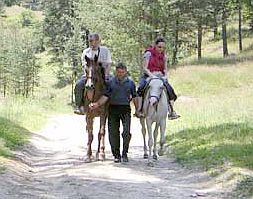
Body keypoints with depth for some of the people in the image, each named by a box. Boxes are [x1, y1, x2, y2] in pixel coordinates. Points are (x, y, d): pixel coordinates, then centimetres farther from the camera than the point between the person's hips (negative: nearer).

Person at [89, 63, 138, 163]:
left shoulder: (130, 83, 7)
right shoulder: (111, 82, 5)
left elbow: (134, 98, 13)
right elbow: (106, 96, 2)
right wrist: (97, 104, -12)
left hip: (125, 109, -1)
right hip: (113, 109, 1)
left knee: (126, 131, -15)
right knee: (113, 133, 2)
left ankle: (124, 153, -1)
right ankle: (116, 155, 14)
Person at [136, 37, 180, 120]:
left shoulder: (163, 56, 11)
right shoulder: (149, 53, -3)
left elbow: (165, 69, 18)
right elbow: (145, 68, -6)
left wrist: (165, 76, -4)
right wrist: (152, 75, -21)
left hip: (160, 76, 4)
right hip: (148, 76, -4)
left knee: (170, 89, -15)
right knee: (141, 88, -31)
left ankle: (171, 112, -10)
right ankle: (139, 110, -28)